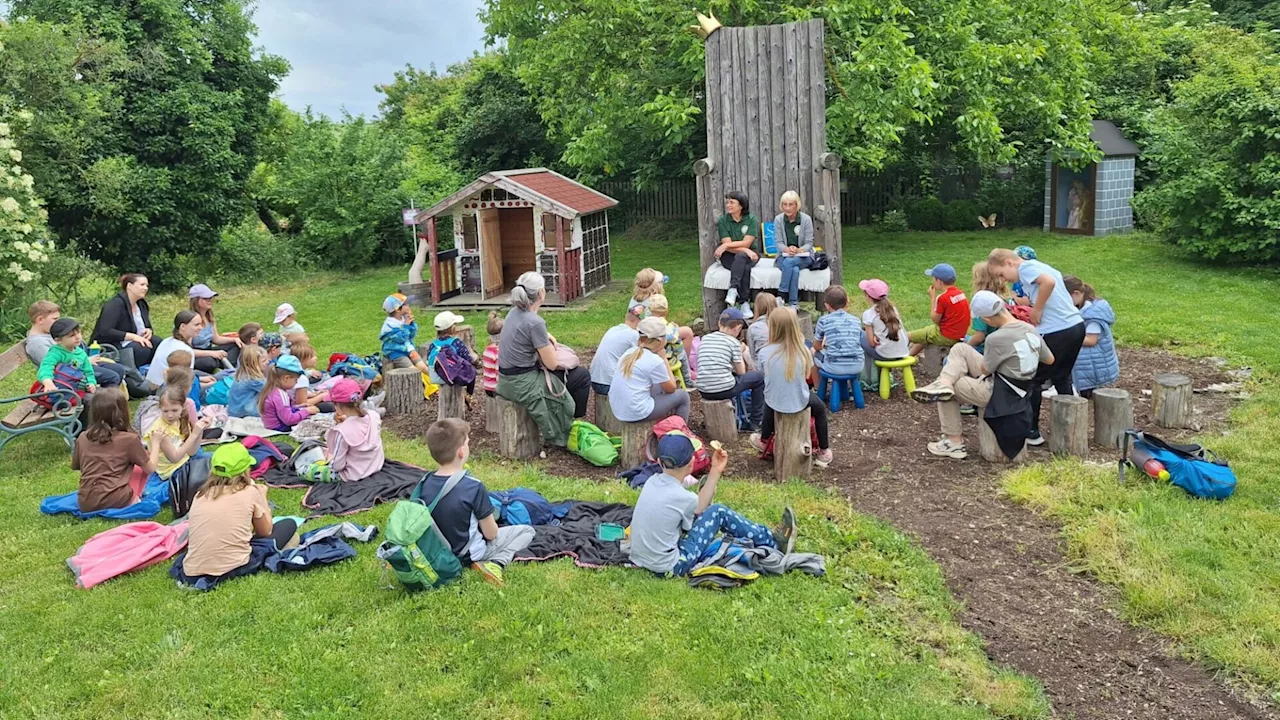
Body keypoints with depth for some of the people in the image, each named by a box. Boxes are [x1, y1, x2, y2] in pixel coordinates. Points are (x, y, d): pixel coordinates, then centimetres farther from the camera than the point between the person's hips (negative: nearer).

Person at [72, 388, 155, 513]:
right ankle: (133, 500, 5)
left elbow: (75, 466, 27)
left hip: (85, 504, 4)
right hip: (114, 501, -4)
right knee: (142, 466, 18)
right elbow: (150, 469, 8)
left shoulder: (83, 437, 9)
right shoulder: (129, 439, -2)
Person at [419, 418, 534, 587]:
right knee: (527, 531, 6)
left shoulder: (425, 483, -11)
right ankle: (495, 563, -12)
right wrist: (491, 522, 5)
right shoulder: (474, 487, -28)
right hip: (468, 554, -7)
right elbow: (490, 533, -19)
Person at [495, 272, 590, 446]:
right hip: (523, 385, -9)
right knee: (582, 377, 7)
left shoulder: (514, 313, 3)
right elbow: (552, 364, -17)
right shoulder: (535, 322, -23)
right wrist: (549, 345, 3)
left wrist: (546, 337, 8)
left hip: (506, 381, 9)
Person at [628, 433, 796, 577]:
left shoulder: (652, 481, -1)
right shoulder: (682, 497, -21)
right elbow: (699, 511, 3)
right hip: (669, 568, -7)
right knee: (719, 512, -1)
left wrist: (716, 471, 6)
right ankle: (774, 542, 17)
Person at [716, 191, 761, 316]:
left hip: (748, 255, 0)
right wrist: (746, 250, -23)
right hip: (729, 257, 0)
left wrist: (726, 245, -21)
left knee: (740, 257, -37)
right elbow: (727, 243, -10)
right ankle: (745, 303, -38)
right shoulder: (723, 221, -1)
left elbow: (746, 243, -13)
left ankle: (733, 291, -48)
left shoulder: (752, 220, -3)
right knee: (744, 268, -34)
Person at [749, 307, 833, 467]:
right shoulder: (803, 351, -18)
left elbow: (765, 373, -2)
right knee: (819, 408, 33)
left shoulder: (765, 352, -20)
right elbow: (806, 374, -1)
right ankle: (824, 451, 39)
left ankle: (763, 440, 61)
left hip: (776, 403, 1)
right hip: (799, 402, -1)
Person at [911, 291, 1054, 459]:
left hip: (998, 394, -8)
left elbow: (984, 370, -10)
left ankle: (954, 442, 13)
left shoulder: (996, 339, -26)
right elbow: (1050, 360, 11)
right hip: (1016, 390, 8)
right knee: (960, 348, 5)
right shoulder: (1030, 329, -3)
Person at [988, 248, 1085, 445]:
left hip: (1057, 331, -9)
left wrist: (1036, 311, -15)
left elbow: (1049, 282, -25)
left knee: (1033, 380, 5)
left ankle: (1031, 432, 11)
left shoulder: (1026, 267, -7)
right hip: (1076, 325, 9)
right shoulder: (1040, 267, 20)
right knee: (1061, 379, 21)